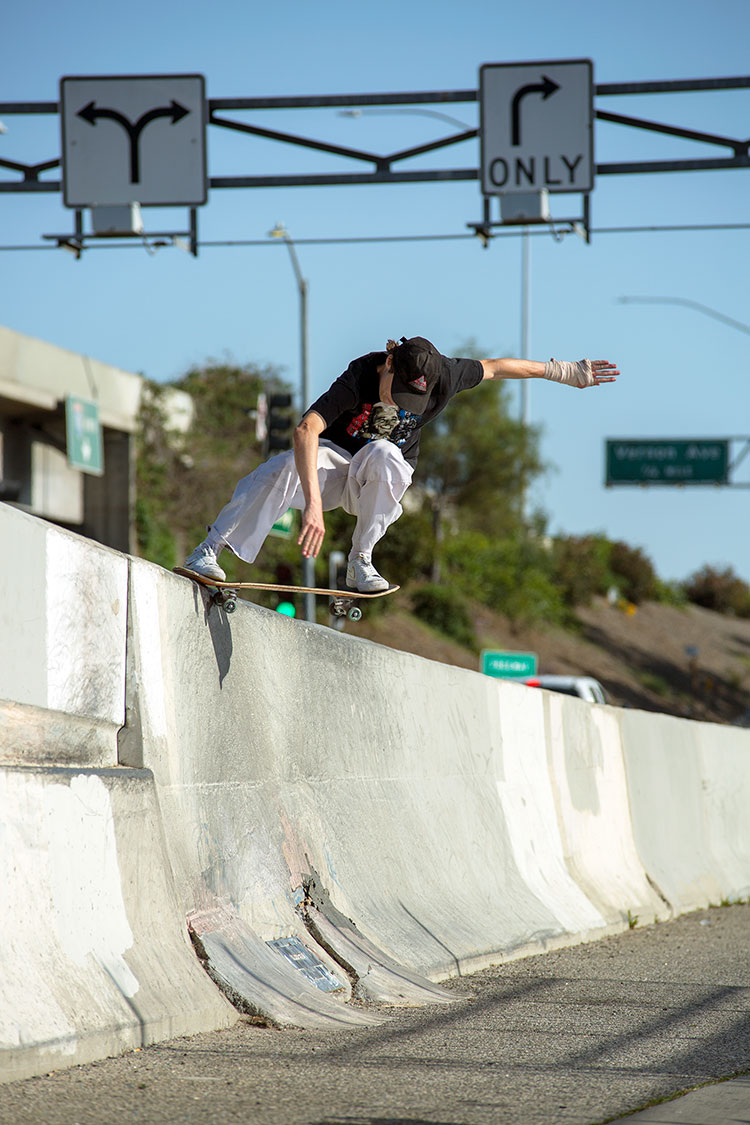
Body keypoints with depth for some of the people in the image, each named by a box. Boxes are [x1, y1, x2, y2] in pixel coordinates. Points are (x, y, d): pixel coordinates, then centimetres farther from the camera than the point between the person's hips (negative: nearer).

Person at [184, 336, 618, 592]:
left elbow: (493, 368, 0)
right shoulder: (360, 378, -30)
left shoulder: (442, 377, -20)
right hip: (335, 458, -2)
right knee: (283, 469, -36)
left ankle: (361, 560, -26)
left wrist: (566, 372, 10)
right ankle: (209, 549, -27)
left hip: (380, 480, 2)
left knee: (384, 454, -37)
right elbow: (307, 429, -44)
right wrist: (313, 504, -56)